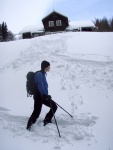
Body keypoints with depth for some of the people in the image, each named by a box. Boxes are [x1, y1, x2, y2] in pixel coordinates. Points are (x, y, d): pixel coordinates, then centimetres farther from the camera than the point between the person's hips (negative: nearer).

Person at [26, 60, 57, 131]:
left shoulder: (43, 74, 15)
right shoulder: (39, 74, -13)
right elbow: (40, 86, -24)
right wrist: (45, 95, -32)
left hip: (44, 96, 9)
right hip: (39, 96, -9)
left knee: (54, 106, 11)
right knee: (37, 112, -11)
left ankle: (47, 121, 22)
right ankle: (29, 126, 3)